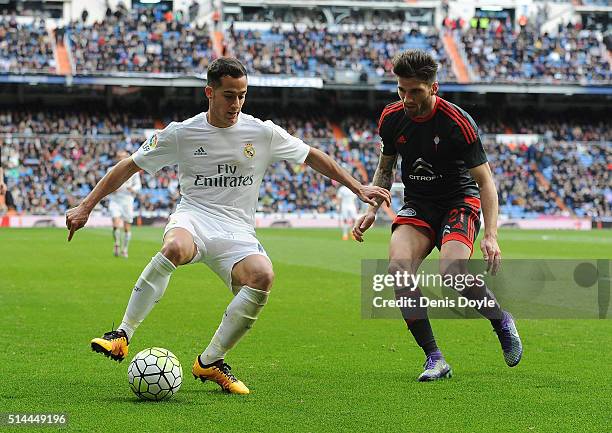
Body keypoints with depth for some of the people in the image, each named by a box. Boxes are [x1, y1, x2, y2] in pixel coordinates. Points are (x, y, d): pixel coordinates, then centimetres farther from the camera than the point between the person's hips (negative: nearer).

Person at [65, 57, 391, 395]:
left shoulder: (263, 133, 4)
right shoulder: (181, 133, 1)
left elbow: (312, 157, 17)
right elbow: (129, 167, 7)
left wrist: (358, 188, 13)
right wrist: (86, 207, 3)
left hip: (237, 231, 2)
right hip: (193, 216, -2)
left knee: (262, 276, -32)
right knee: (175, 248, -40)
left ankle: (210, 361, -15)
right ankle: (122, 335, -28)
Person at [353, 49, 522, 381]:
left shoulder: (458, 123, -19)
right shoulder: (391, 118, -4)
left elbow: (485, 182, -15)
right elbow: (385, 169, 15)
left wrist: (490, 236, -26)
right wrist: (371, 209, 0)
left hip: (460, 201, -4)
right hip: (417, 205, 4)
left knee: (452, 273, -30)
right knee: (398, 267, -25)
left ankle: (501, 320, 4)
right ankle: (434, 359, -16)